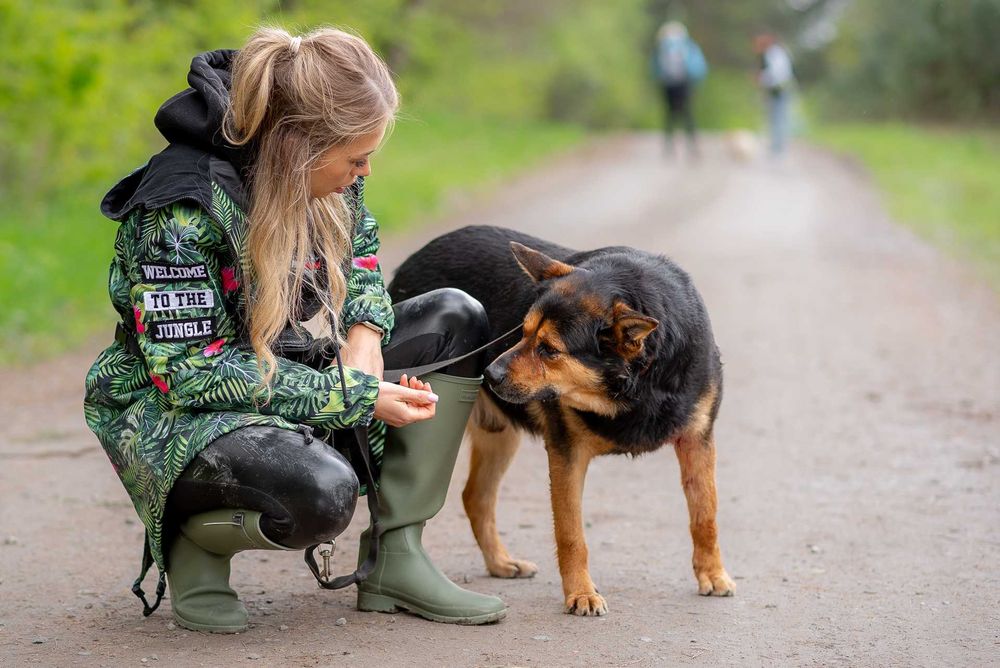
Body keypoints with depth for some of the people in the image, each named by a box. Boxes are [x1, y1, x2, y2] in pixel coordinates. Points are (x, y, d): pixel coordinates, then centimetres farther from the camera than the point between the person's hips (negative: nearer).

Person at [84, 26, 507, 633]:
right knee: (321, 493, -38)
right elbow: (190, 372, -27)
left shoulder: (320, 173, -4)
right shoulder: (181, 211, -27)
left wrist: (365, 330, -8)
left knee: (457, 319, -4)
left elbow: (361, 249, 16)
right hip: (177, 409, -8)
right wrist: (357, 398, -27)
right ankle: (194, 537, -2)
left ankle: (396, 560, -5)